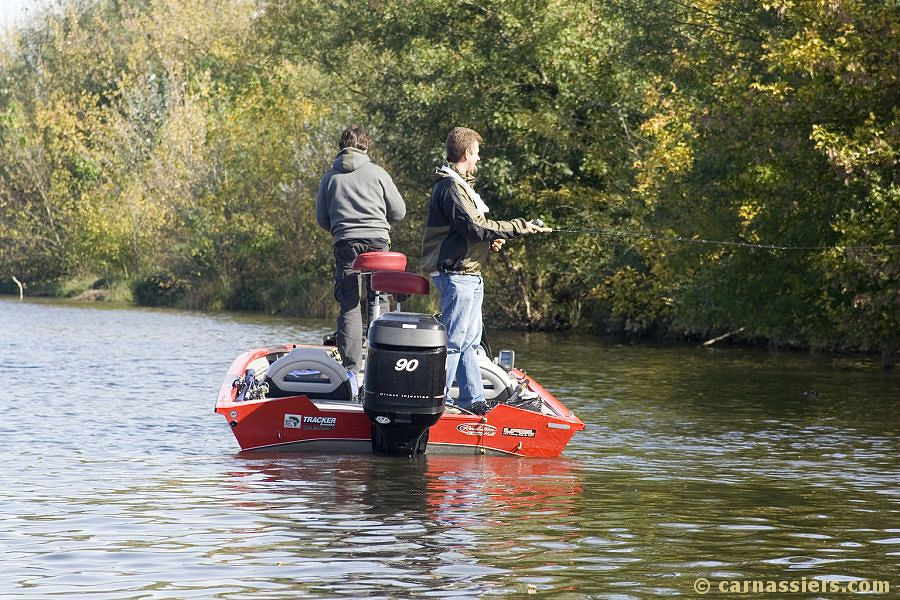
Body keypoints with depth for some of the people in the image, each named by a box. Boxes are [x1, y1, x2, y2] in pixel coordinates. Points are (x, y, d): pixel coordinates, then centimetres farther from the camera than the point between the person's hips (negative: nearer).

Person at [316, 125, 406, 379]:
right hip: (377, 243, -1)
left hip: (345, 245, 1)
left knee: (349, 308, 0)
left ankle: (350, 368, -6)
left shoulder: (330, 177, 8)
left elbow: (322, 218, 11)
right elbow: (399, 211, 6)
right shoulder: (376, 173, 3)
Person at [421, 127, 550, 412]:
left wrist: (491, 239, 4)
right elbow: (474, 227, -21)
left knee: (470, 340, 14)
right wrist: (519, 227, -14)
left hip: (469, 274, 11)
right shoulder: (451, 187, -15)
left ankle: (473, 399, 20)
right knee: (453, 340, -9)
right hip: (456, 274, -11)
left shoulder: (459, 184, 19)